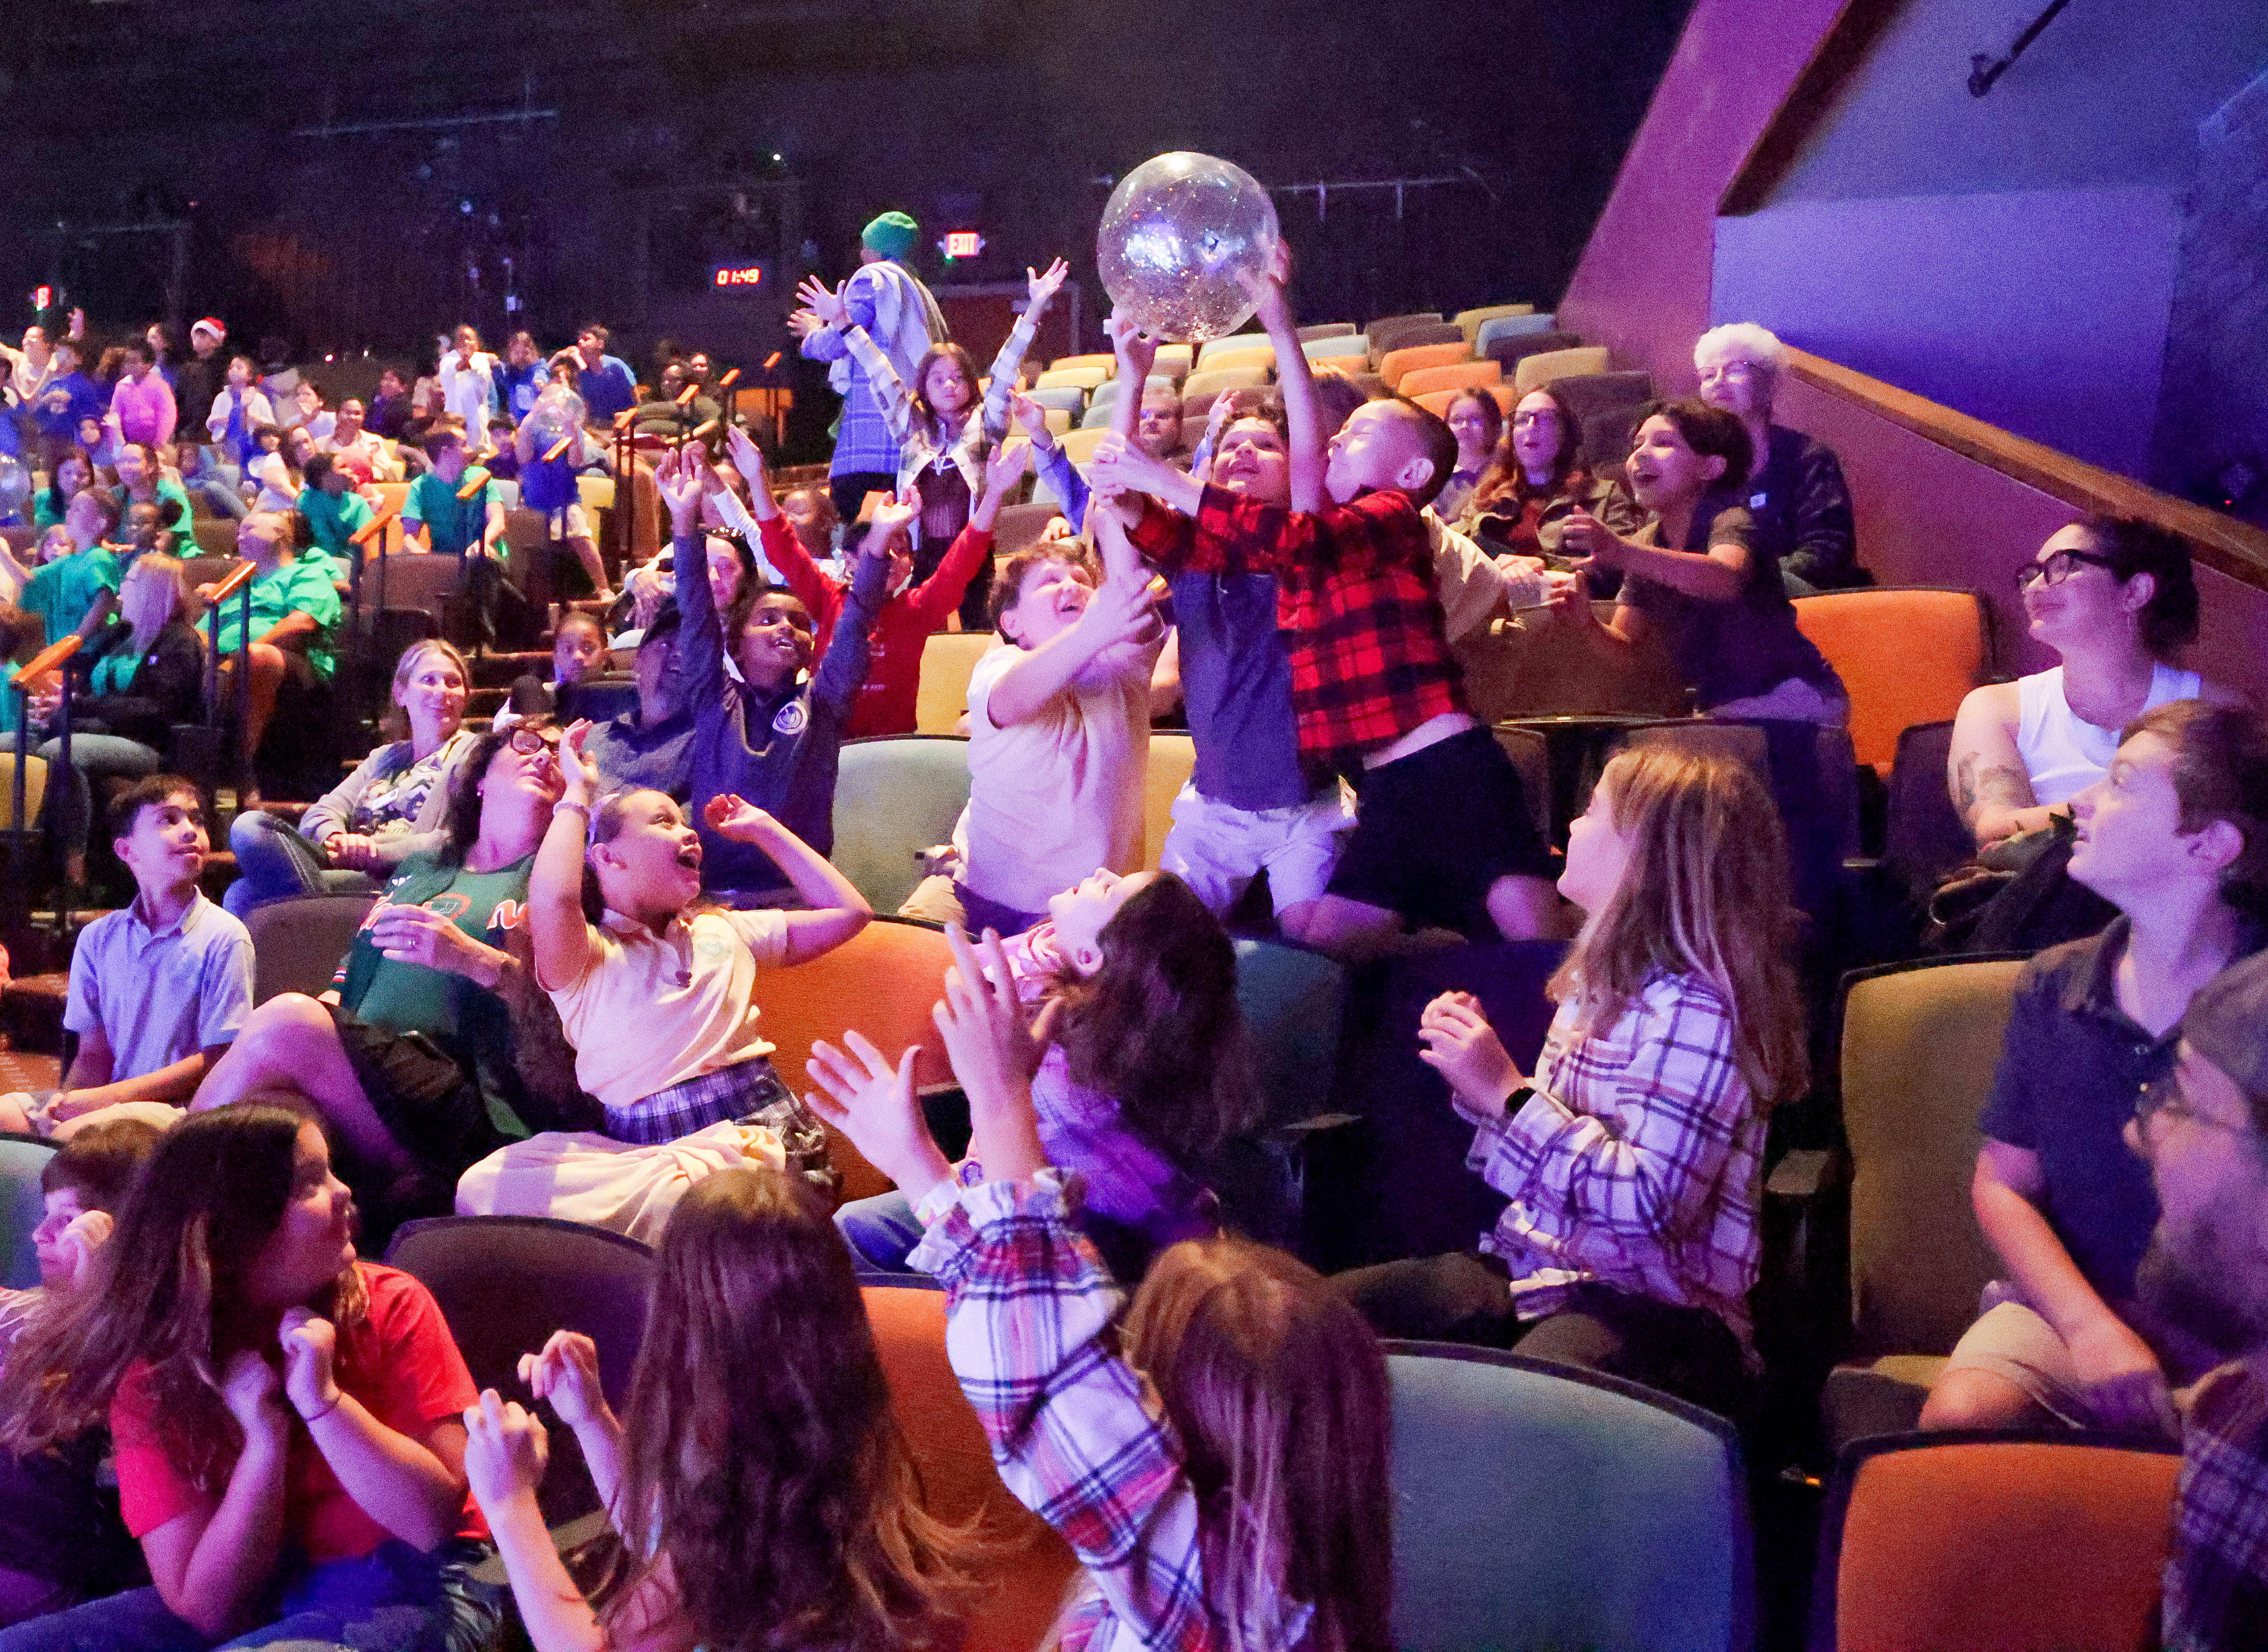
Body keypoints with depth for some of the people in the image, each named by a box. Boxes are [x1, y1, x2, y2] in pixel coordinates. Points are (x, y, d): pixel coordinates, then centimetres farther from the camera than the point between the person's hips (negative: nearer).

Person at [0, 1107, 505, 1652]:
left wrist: (322, 1400, -23)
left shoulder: (391, 1307, -8)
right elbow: (205, 1606, -10)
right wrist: (265, 1440, -22)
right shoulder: (150, 1376, -4)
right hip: (256, 1601, 3)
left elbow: (437, 1519, -14)